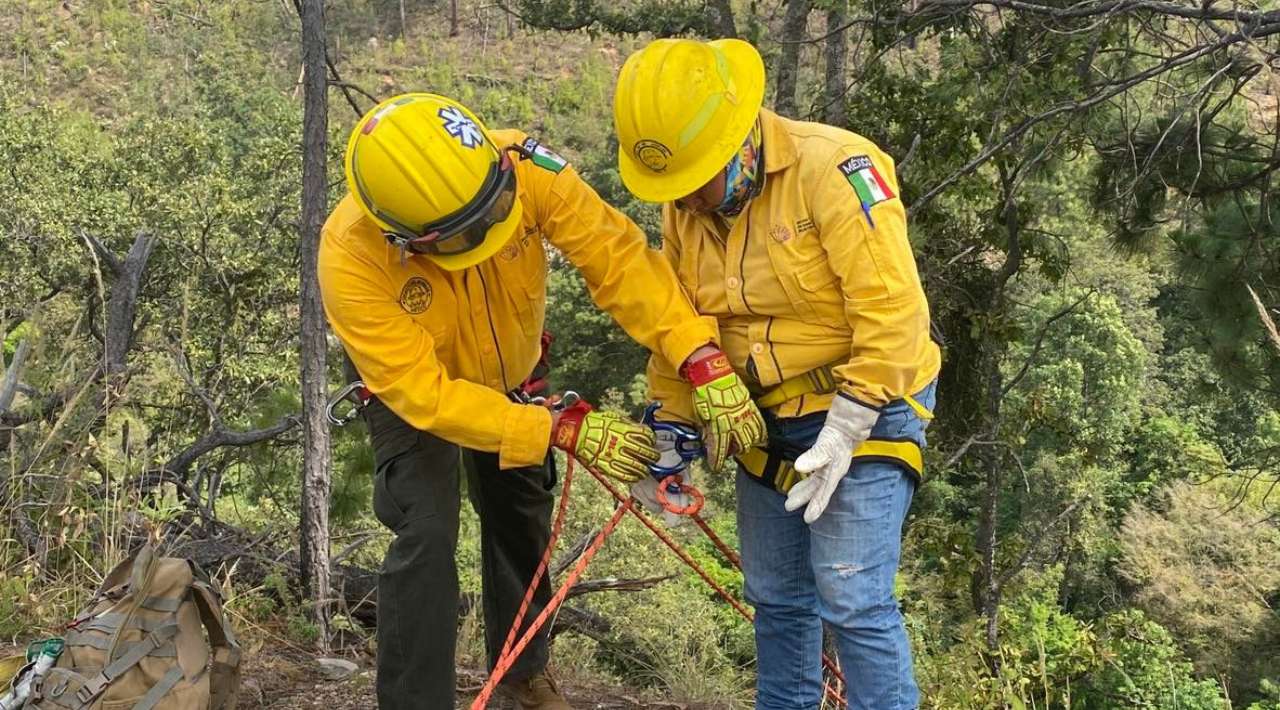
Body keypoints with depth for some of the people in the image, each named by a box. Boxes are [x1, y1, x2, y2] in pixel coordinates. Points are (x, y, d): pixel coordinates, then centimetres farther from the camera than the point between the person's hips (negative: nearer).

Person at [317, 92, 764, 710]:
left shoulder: (525, 169, -38)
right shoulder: (351, 259, -41)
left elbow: (615, 254, -37)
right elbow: (426, 394, -38)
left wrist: (703, 361, -48)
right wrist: (566, 431, -41)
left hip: (507, 375, 4)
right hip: (412, 385, -3)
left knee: (522, 519, 16)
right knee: (428, 533, -18)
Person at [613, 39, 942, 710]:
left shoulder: (833, 168, -22)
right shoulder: (683, 207, 1)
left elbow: (891, 310, -25)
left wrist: (846, 428, -25)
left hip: (862, 410, -7)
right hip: (767, 422, 7)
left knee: (852, 602, -10)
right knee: (776, 597, 15)